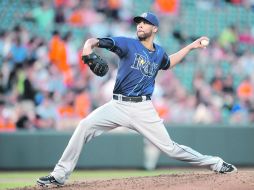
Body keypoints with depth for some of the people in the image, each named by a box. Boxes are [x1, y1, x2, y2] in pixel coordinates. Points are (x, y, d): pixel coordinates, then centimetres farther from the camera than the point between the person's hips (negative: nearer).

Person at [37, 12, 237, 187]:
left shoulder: (159, 53, 10)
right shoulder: (128, 44, -3)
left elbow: (167, 63, 37)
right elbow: (96, 41, -16)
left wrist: (191, 47, 31)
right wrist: (88, 47, -40)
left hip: (143, 108, 1)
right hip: (119, 105, -1)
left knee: (170, 147, -2)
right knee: (85, 125, -21)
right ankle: (60, 175, -15)